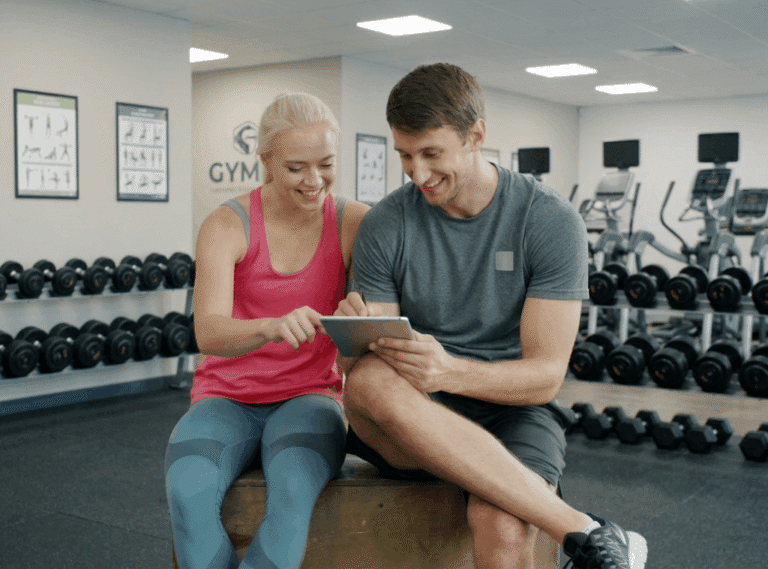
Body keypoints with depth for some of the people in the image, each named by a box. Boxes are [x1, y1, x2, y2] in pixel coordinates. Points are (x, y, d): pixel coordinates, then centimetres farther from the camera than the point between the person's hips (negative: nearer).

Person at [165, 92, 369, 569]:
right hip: (227, 398, 0)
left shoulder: (356, 223, -4)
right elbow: (209, 334, -23)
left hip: (309, 397, 0)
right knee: (188, 495, -33)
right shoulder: (227, 226, -9)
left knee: (294, 494, -35)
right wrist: (273, 327, -45)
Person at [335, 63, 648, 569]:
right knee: (370, 380, -35)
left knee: (501, 527, -37)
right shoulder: (385, 225, 0)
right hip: (416, 417, 3)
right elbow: (371, 359, 0)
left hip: (512, 408, -3)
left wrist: (450, 371, -29)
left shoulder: (551, 221, -5)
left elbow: (546, 374, -10)